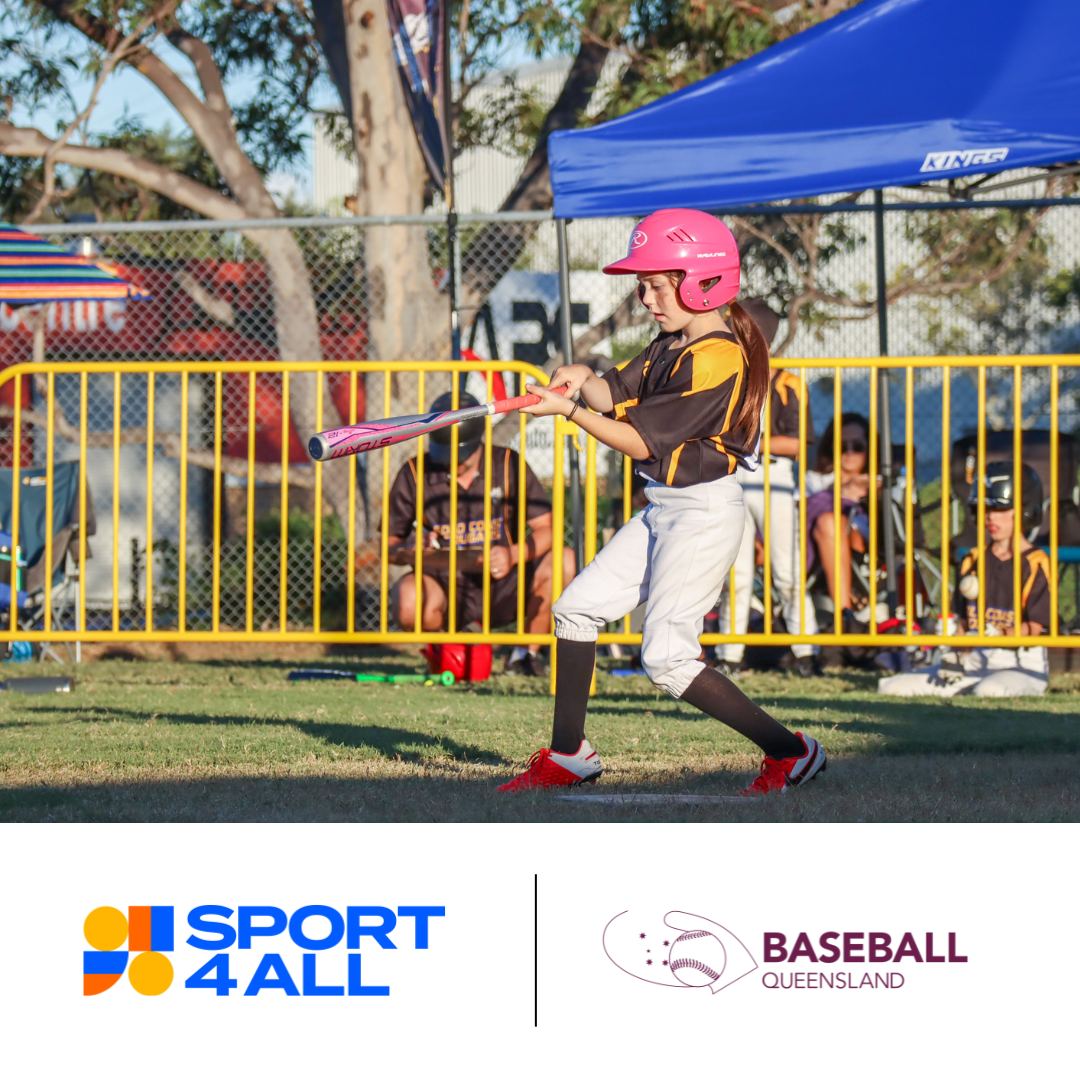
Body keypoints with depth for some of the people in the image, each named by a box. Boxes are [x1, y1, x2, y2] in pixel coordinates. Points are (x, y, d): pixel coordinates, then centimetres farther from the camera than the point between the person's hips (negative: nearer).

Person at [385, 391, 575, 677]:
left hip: (502, 589, 1)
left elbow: (546, 528, -7)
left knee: (563, 562, -24)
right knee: (408, 597, -37)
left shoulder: (508, 465, -3)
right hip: (444, 585, -1)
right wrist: (409, 548, -26)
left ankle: (526, 655, -2)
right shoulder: (414, 474, -3)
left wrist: (514, 555, -27)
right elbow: (389, 548, -1)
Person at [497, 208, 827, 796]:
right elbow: (616, 393, 5)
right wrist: (584, 381, -16)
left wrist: (568, 409, -19)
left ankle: (790, 751, -10)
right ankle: (568, 756, 22)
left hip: (705, 511, -10)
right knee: (576, 608, 12)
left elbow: (641, 441, -20)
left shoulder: (716, 357, -20)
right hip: (663, 508, 10)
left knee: (666, 657, -15)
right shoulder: (676, 342, 10)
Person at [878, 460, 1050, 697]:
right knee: (890, 687, -7)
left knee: (989, 690, -43)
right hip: (975, 660, 5)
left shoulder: (1035, 565, -4)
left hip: (1022, 667, -5)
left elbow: (1033, 629, -9)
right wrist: (956, 656, -1)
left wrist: (998, 634, -25)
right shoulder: (973, 561, 15)